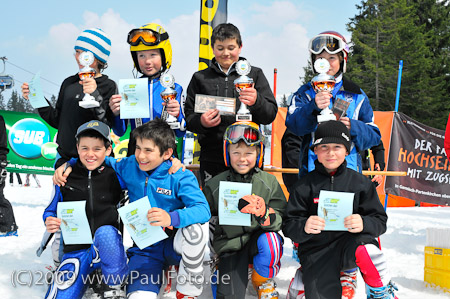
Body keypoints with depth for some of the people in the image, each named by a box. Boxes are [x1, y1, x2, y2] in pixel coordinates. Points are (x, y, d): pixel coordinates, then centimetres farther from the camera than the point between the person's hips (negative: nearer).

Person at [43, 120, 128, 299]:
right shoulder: (66, 178, 5)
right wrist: (49, 221, -7)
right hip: (76, 250, 1)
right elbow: (51, 210, 16)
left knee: (105, 232, -38)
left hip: (107, 248, -1)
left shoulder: (115, 175, 2)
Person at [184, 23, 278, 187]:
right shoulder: (200, 78, 13)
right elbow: (189, 116, 12)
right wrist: (201, 122, -11)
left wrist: (256, 101, -18)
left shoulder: (255, 74, 11)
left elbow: (270, 115, 3)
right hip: (211, 159, 1)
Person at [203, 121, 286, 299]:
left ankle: (263, 283, -4)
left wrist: (265, 213, -28)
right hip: (229, 247, 0)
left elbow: (281, 221, -8)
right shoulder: (214, 185, -2)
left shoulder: (269, 182, -3)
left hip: (257, 240, 0)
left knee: (270, 240, -35)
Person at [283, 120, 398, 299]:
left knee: (364, 248, -34)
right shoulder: (306, 185, 1)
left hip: (349, 242, 1)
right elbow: (289, 226, -2)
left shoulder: (359, 182, 3)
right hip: (316, 251, 0)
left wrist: (364, 223, -22)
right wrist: (304, 227, -24)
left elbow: (380, 221, 1)